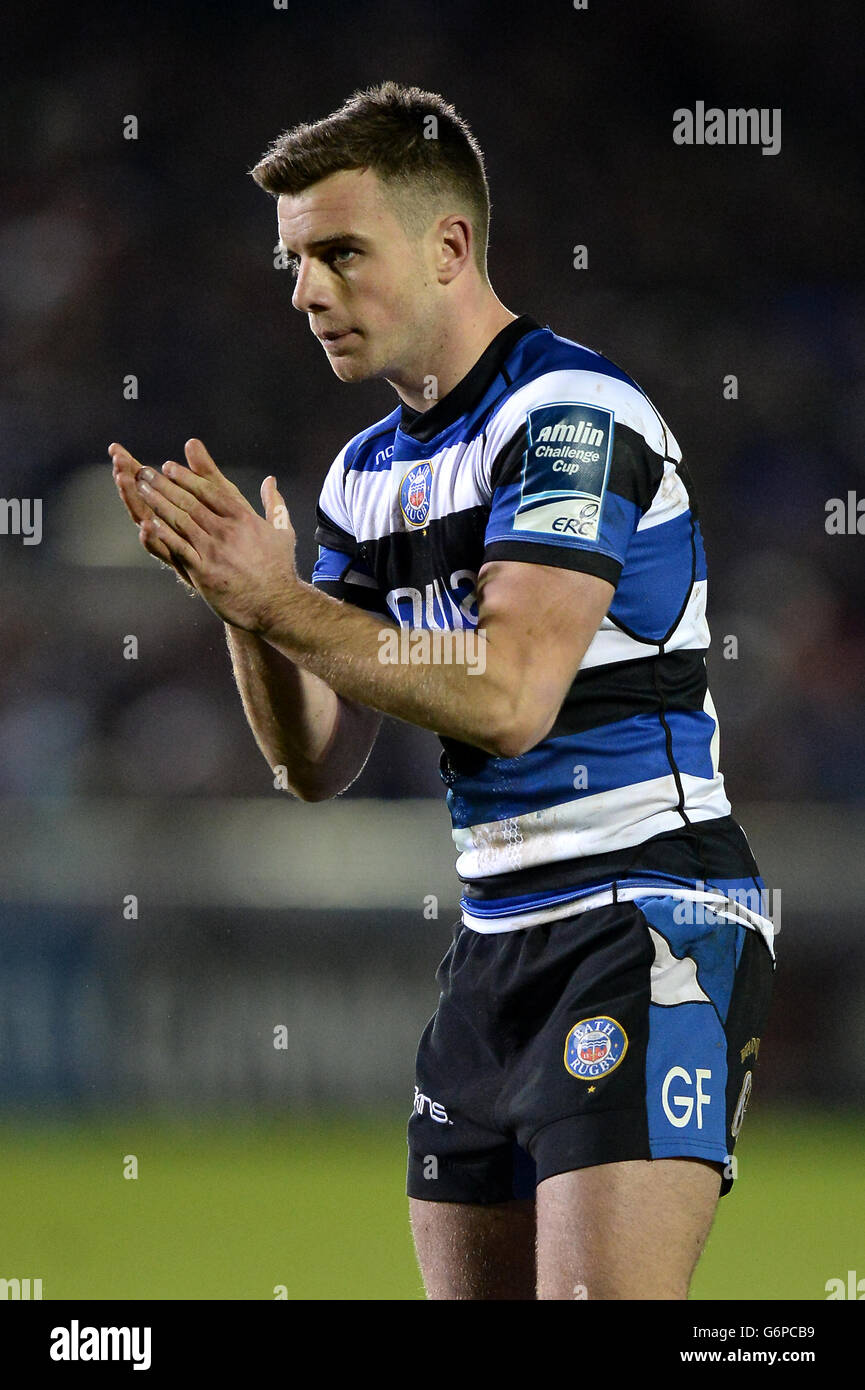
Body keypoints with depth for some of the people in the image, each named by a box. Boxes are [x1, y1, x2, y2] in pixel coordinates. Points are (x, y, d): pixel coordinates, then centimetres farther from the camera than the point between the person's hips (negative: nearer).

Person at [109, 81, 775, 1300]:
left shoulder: (572, 412, -12)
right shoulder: (369, 470, 14)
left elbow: (509, 696, -22)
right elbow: (319, 765, 12)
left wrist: (278, 602, -18)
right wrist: (244, 601, -5)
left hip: (643, 918, -8)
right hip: (496, 938, 8)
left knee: (599, 1297, -20)